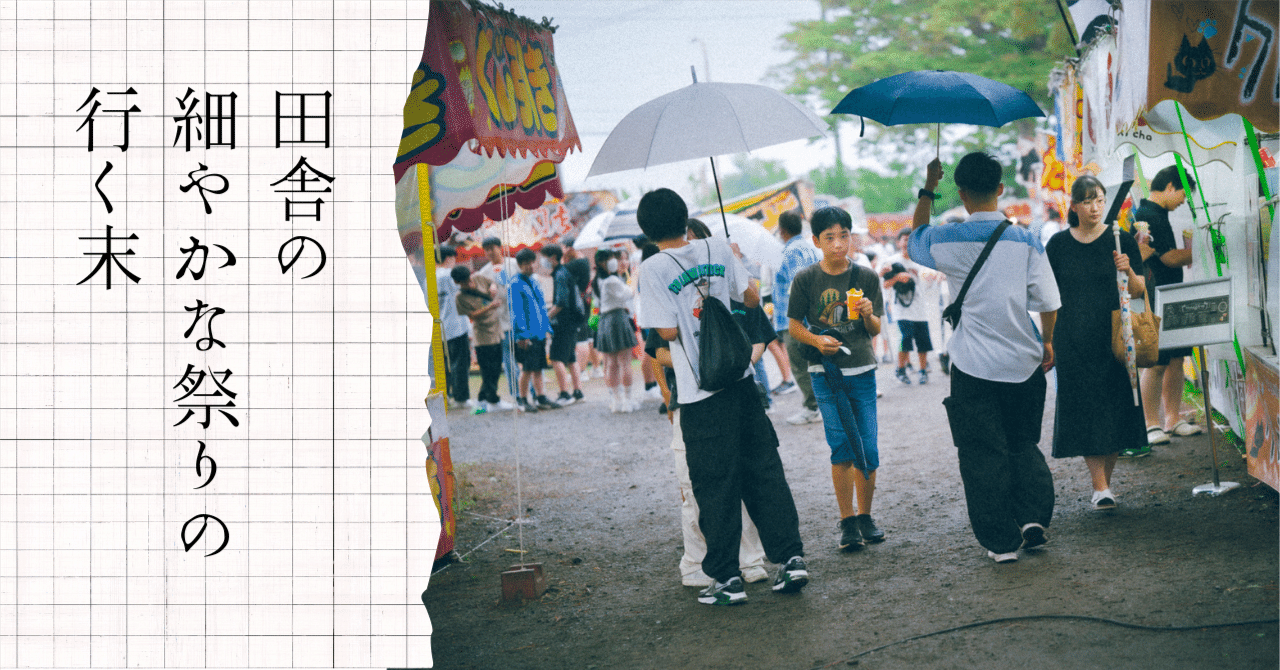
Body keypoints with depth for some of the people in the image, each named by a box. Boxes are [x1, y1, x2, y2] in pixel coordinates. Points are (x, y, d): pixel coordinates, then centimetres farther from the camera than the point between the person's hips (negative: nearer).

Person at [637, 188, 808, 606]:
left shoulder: (653, 269, -9)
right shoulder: (718, 250, 4)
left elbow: (668, 331, -13)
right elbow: (751, 299, 10)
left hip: (700, 391, -4)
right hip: (741, 379, 4)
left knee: (715, 486, 4)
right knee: (763, 470, 13)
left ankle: (726, 578, 10)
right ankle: (791, 558, 13)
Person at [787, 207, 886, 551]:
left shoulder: (866, 277, 2)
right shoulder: (806, 279, -1)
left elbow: (875, 330, 4)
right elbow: (794, 326, 5)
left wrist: (868, 315, -18)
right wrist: (817, 340, -14)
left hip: (862, 371, 2)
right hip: (826, 373, -2)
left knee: (868, 450, 2)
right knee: (842, 448, -5)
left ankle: (865, 516, 19)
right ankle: (847, 522, 5)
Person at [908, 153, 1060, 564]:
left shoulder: (947, 241, -8)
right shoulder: (1025, 240, -6)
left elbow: (915, 237, 17)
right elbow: (1047, 302, -2)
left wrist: (927, 190, 24)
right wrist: (1047, 342, 14)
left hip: (974, 367, -2)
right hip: (1023, 364, 2)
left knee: (983, 453, 6)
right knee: (1025, 444, 19)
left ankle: (1001, 541, 7)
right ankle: (1033, 517, 5)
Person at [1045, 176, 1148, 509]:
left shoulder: (1121, 240, 3)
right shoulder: (1058, 244, 5)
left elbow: (1139, 292, 2)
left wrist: (1128, 271, -18)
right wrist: (1048, 341, 6)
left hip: (1113, 338, 0)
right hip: (1073, 342, 0)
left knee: (1114, 409, 2)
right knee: (1084, 410, -4)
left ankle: (1105, 480, 16)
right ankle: (1100, 487, -2)